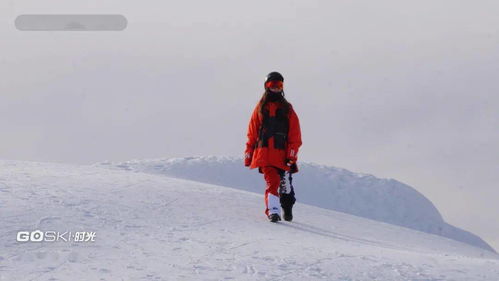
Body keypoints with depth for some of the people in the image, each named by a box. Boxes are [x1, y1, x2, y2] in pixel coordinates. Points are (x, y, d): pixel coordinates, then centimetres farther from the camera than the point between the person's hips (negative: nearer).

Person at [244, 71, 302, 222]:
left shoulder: (287, 109, 12)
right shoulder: (261, 108, 14)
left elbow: (295, 136, 6)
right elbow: (252, 134, 15)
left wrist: (292, 155, -5)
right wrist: (248, 155, 10)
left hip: (281, 154, 1)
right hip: (264, 153, -1)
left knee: (283, 183, 3)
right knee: (272, 181, -17)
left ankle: (287, 208, 19)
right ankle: (272, 210, -23)